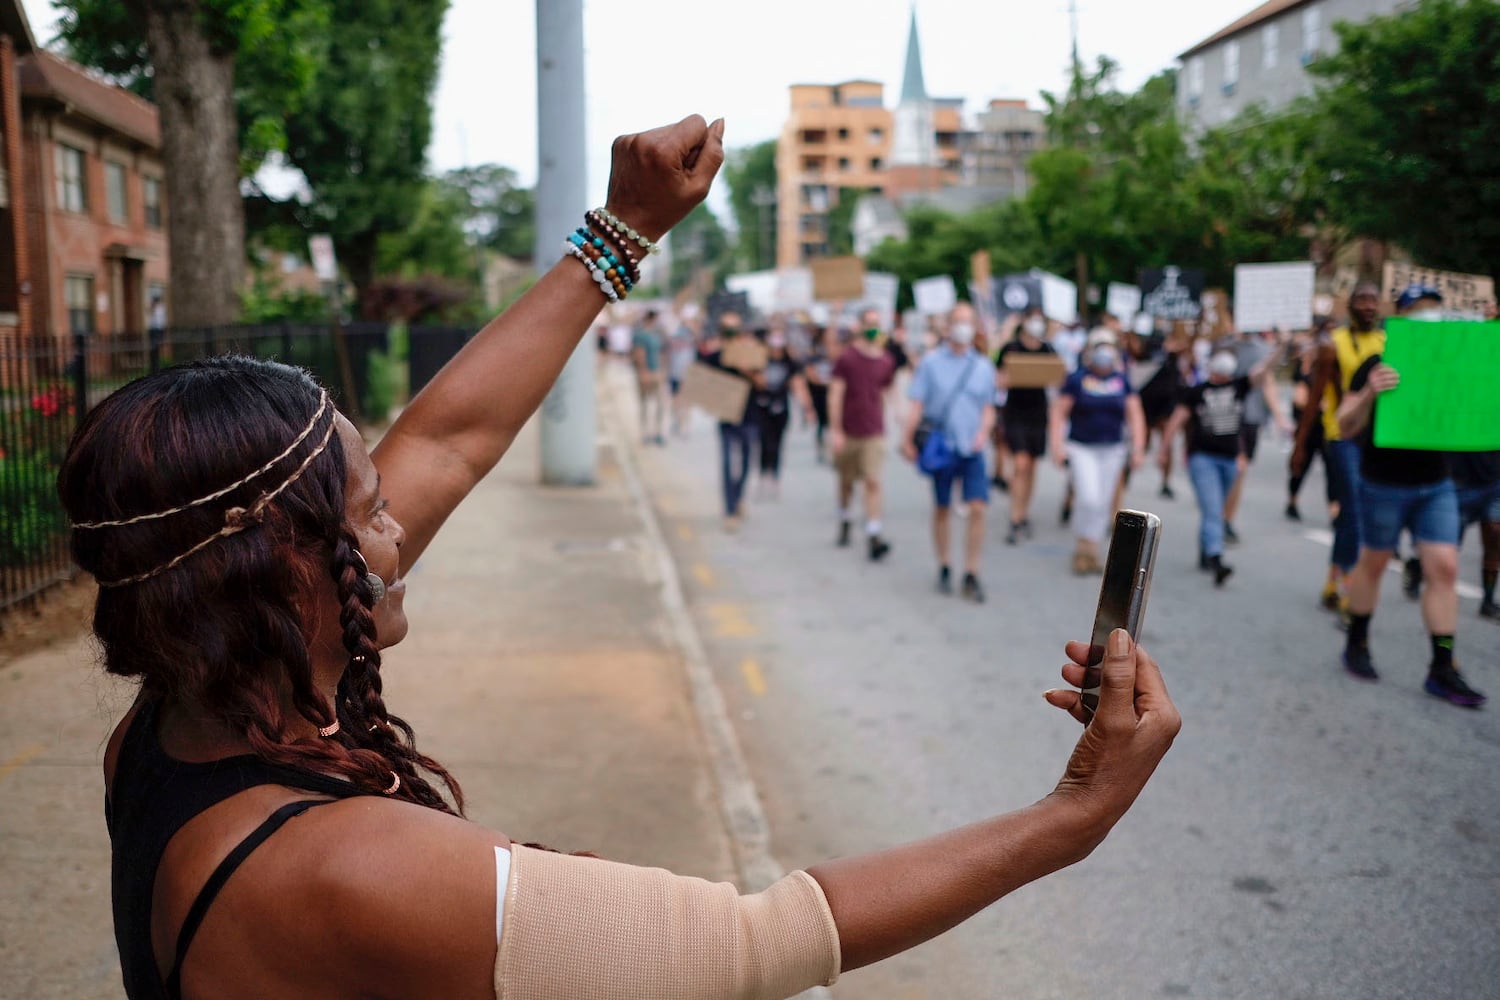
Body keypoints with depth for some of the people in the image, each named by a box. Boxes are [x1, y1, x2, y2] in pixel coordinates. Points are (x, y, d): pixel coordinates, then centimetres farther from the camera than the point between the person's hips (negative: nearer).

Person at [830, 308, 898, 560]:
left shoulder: (887, 360, 5)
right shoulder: (847, 357, -5)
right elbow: (835, 395, -7)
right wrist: (836, 431, -12)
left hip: (874, 432, 1)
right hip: (848, 432, -1)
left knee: (873, 482, -10)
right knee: (846, 482, 13)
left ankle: (874, 536, -14)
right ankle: (845, 523, 37)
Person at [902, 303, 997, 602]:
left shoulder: (984, 366, 7)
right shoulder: (931, 362, 2)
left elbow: (988, 407, 11)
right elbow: (917, 404, -1)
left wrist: (983, 431, -8)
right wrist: (907, 439, -9)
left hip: (972, 449, 1)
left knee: (977, 508, -9)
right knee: (942, 509, 9)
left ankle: (971, 576, -2)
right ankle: (944, 569, 25)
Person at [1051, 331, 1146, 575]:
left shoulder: (1122, 381, 7)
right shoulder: (1077, 379, -3)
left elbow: (1135, 415, 9)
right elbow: (1059, 412, -3)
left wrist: (1138, 448, 2)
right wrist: (1057, 445, -10)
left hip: (1113, 450, 4)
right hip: (1081, 448, -4)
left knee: (1103, 503, 6)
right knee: (1088, 498, -15)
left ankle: (1091, 553, 18)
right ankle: (1082, 549, 2)